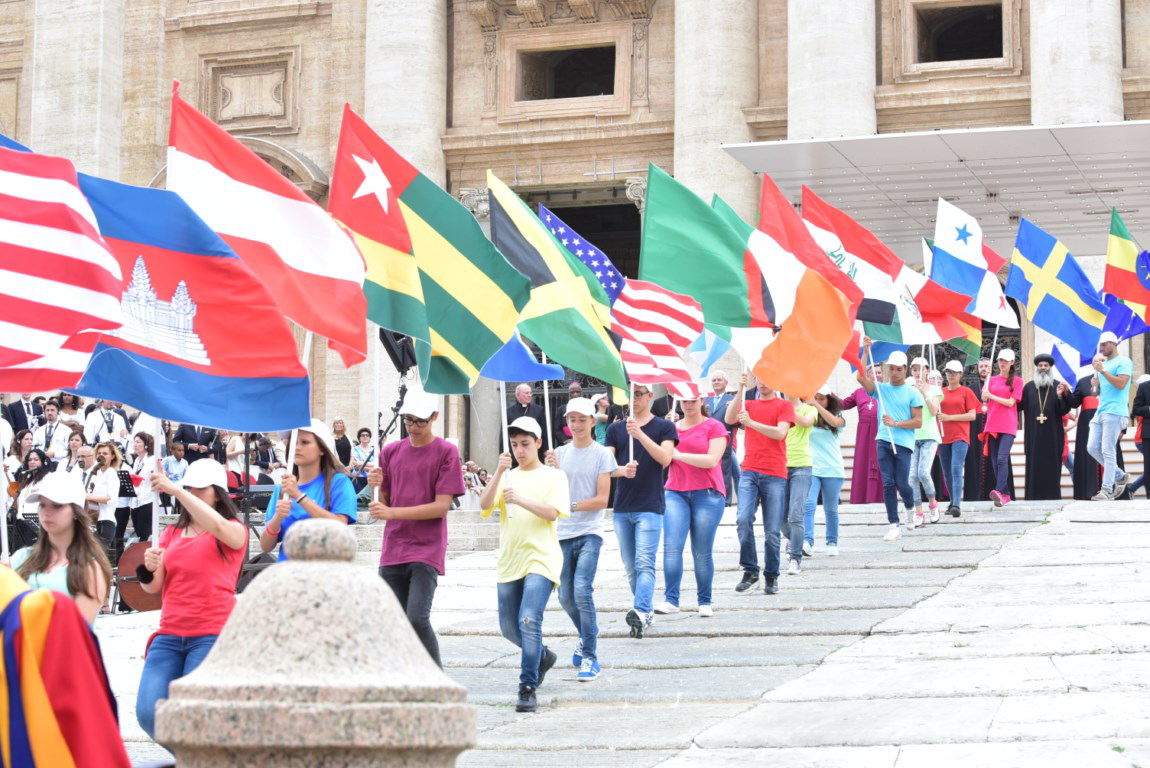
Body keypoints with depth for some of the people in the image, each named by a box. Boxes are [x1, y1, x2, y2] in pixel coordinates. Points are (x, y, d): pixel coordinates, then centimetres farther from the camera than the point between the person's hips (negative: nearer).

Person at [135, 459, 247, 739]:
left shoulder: (234, 531, 3)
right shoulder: (172, 533, 19)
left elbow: (217, 526, -23)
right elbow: (153, 586, 13)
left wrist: (175, 490, -27)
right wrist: (149, 570, -11)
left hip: (211, 636, -5)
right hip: (169, 635, 5)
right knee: (148, 713, -7)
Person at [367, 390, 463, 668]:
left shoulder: (446, 452, -3)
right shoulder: (391, 452, 12)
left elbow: (442, 506, -9)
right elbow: (384, 503, 15)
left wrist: (392, 512, -16)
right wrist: (378, 486, -7)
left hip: (426, 550, -5)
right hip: (393, 551, 5)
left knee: (417, 619, -18)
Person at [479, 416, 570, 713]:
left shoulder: (553, 476, 4)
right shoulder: (508, 477, 14)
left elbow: (552, 513, -12)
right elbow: (485, 505, -3)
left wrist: (519, 500, -24)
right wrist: (499, 472, -15)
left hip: (541, 558, -5)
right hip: (509, 561, 5)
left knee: (529, 620, -21)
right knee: (509, 627, 11)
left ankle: (527, 688, -17)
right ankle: (543, 656, 39)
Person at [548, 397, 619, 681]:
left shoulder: (602, 454, -1)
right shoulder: (559, 453, 10)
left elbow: (602, 499, -5)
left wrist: (573, 505, -17)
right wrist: (551, 471, -12)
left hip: (590, 532, -4)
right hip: (563, 533, 4)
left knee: (582, 589, -18)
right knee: (566, 597, 9)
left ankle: (590, 657, -12)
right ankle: (588, 635, 38)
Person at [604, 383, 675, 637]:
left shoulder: (664, 427, 4)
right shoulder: (615, 429, 13)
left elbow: (665, 458, -11)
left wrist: (640, 434, -23)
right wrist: (621, 470, -19)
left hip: (650, 506, -5)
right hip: (622, 507, 5)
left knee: (645, 563, -18)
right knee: (630, 566, 9)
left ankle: (641, 612, -30)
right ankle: (647, 610, 21)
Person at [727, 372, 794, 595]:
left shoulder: (784, 406, 6)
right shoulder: (748, 404, 16)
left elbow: (780, 432, -10)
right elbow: (729, 419, -3)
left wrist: (751, 422, -18)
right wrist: (741, 390, -9)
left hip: (774, 474, -2)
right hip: (749, 471, 2)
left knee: (772, 530, -2)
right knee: (743, 519, -16)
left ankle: (771, 576, 11)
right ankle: (750, 571, -6)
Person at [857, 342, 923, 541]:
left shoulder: (913, 393, 2)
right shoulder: (881, 389, 11)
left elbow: (918, 422, -3)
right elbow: (861, 378, -5)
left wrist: (895, 423, -14)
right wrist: (866, 352, -10)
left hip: (903, 443, -2)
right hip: (883, 441, 3)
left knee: (901, 483, -3)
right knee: (888, 483, -2)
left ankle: (910, 508, 30)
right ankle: (893, 525, 1)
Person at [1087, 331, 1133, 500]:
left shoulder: (1123, 362, -3)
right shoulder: (1103, 363, 21)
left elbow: (1121, 384, -16)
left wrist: (1102, 370, -16)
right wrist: (1095, 372, 12)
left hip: (1114, 412, -9)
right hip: (1100, 412, 9)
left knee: (1108, 451, -11)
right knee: (1092, 448, 3)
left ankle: (1106, 490, -10)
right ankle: (1120, 476, 16)